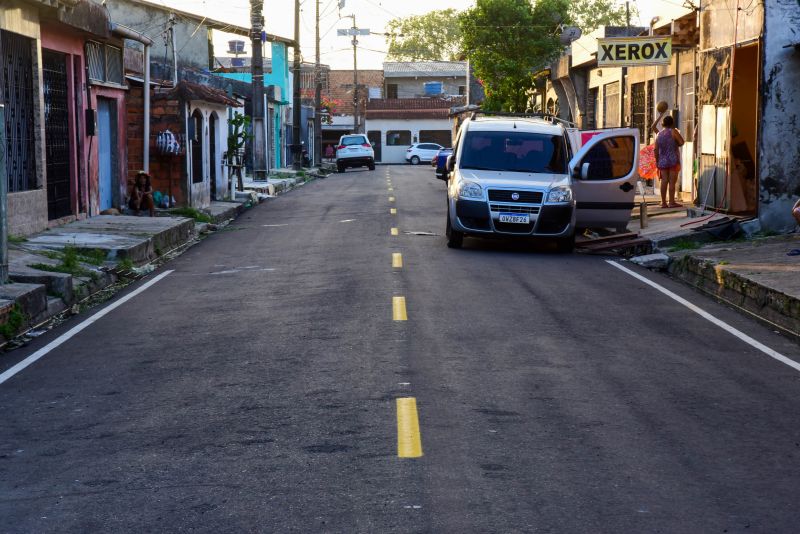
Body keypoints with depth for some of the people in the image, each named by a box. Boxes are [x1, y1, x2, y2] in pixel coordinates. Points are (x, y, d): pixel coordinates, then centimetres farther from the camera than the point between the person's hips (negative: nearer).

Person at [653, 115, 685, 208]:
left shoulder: (659, 134, 10)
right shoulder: (673, 131, -4)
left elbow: (656, 150, 7)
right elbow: (681, 142, -8)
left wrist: (657, 161, 13)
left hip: (662, 161, 5)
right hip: (673, 161, -5)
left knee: (664, 181, 4)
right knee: (672, 181, -3)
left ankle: (663, 202, 4)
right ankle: (671, 202, -5)